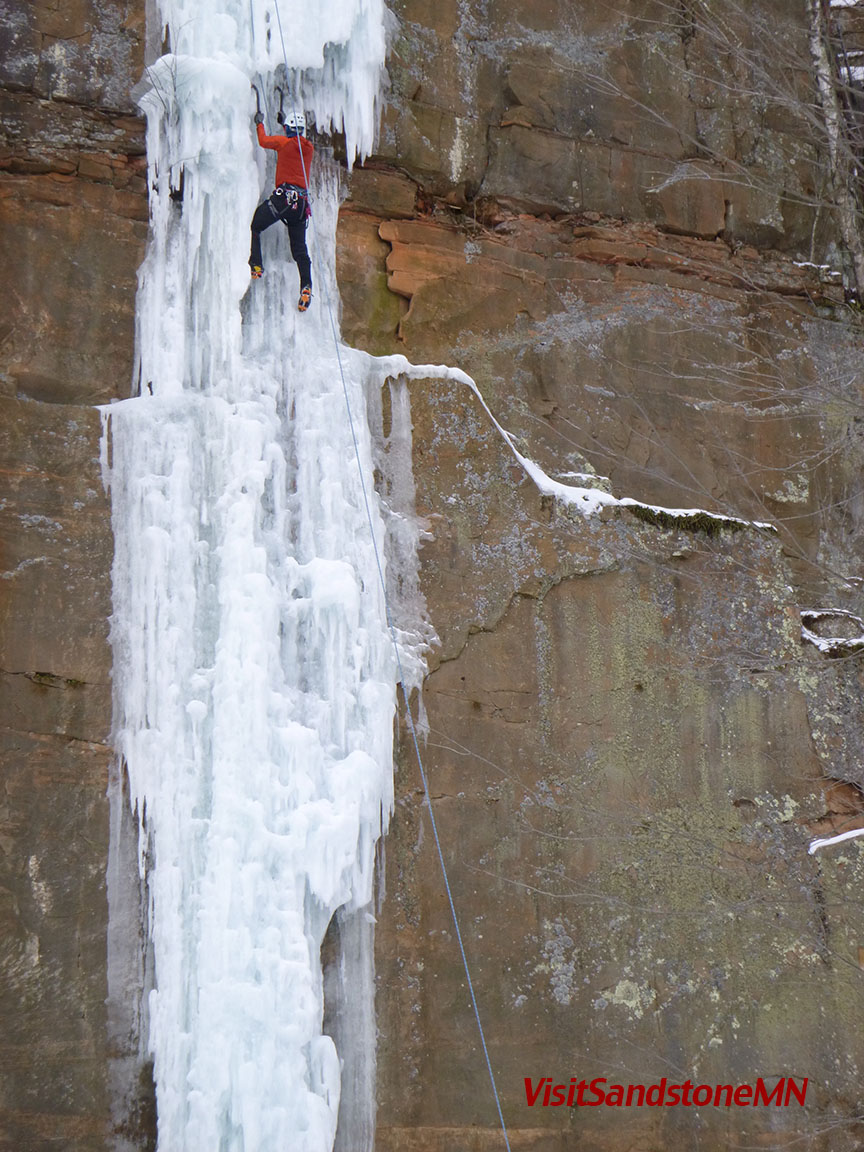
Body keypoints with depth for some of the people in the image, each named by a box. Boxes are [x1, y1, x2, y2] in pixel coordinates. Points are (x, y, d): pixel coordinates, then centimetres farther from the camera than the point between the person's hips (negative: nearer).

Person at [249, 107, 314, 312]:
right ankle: (306, 287, -8)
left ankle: (255, 266, -6)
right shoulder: (309, 148, 15)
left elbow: (263, 141, 20)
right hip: (302, 202, 5)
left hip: (283, 197, -5)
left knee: (253, 226, 9)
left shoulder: (284, 142, 1)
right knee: (299, 248, 5)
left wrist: (259, 124, 36)